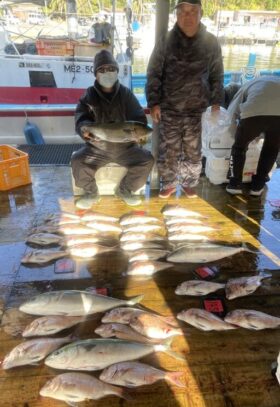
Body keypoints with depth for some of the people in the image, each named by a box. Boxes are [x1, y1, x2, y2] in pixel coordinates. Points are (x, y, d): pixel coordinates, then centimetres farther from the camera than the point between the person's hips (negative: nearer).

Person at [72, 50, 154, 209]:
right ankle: (91, 193, 4)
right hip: (97, 147, 0)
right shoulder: (89, 96, -2)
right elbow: (81, 118, -13)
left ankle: (124, 190, 5)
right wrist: (85, 129, -37)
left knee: (147, 160, -20)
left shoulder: (126, 94, -1)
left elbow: (140, 118, -6)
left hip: (126, 146, 1)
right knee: (78, 162, -25)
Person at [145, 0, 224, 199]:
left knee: (193, 151, 8)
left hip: (197, 109, 1)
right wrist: (154, 102, -7)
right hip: (169, 108, -1)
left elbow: (217, 75, 9)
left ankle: (189, 183, 29)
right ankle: (169, 183, 24)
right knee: (169, 150, 5)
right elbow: (153, 74, 0)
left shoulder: (211, 43, 3)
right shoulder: (165, 41, -2)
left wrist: (216, 102, 2)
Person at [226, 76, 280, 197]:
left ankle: (235, 184, 23)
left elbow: (231, 114, 27)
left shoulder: (249, 84, 35)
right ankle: (257, 185, 30)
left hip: (254, 112, -2)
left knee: (239, 146, 22)